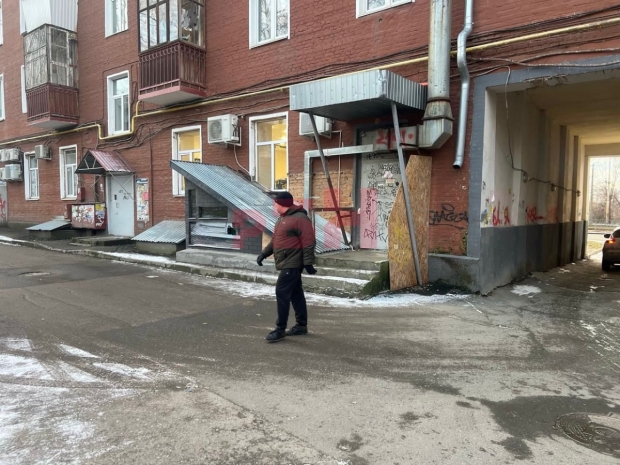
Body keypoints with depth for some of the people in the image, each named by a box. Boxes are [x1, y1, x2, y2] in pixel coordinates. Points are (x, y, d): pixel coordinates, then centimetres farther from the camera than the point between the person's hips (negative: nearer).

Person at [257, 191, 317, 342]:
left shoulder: (300, 218, -16)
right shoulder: (282, 219, 16)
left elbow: (308, 242, -19)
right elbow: (275, 240, 22)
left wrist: (308, 263, -21)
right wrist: (264, 253, 13)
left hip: (293, 264, -10)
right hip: (286, 263, 10)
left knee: (282, 293, -10)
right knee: (295, 293, 13)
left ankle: (280, 329, -2)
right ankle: (302, 325, 22)